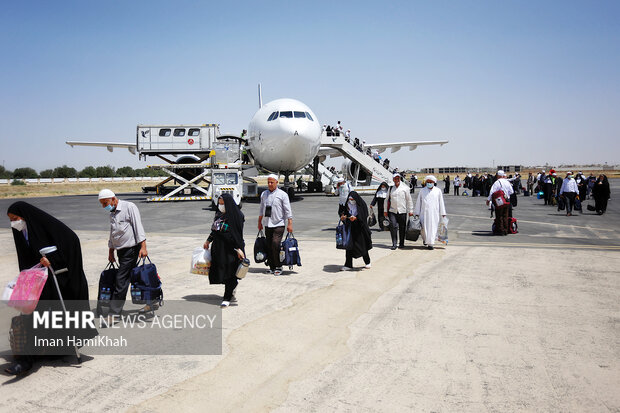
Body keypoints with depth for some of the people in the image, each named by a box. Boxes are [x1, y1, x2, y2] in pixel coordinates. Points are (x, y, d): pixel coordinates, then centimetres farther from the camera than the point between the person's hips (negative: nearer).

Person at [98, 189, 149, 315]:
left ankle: (114, 313, -6)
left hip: (131, 249, -8)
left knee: (121, 280, -9)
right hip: (121, 250, 8)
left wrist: (143, 247, -20)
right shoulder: (112, 213, 16)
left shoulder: (129, 207, -9)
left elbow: (138, 227, -14)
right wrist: (110, 252, 23)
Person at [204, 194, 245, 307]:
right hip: (218, 247, 8)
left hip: (230, 248, -8)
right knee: (218, 270, 10)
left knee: (229, 273, -2)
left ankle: (227, 298, 8)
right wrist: (208, 241, 26)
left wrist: (239, 248, -18)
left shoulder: (236, 215, -13)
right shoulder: (219, 214, 9)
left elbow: (237, 233, -16)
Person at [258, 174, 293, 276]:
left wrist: (289, 224, -6)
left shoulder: (282, 194, 0)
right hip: (267, 224, 4)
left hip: (278, 225, -4)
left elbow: (288, 210, -1)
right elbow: (261, 209, 22)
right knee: (269, 246, 3)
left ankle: (278, 267, -3)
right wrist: (260, 222, 22)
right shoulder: (264, 194, 12)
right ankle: (271, 266, 13)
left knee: (275, 244, -15)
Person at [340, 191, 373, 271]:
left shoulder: (361, 205, -10)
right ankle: (348, 265, 1)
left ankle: (367, 262, 28)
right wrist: (344, 217, -11)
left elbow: (364, 216, -13)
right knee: (349, 246, -3)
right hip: (351, 228, 4)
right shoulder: (348, 205, 4)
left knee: (362, 245, 6)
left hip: (360, 228, -4)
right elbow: (346, 214, 12)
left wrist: (356, 218, -28)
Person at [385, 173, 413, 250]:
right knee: (393, 226, -11)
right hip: (392, 211, 1)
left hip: (402, 211, -1)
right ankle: (394, 244, -6)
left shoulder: (405, 188, 3)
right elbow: (387, 200, 15)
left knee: (402, 228, 5)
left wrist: (411, 210, 3)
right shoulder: (390, 189, 10)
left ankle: (401, 243, 19)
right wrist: (385, 211, 12)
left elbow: (409, 200, 6)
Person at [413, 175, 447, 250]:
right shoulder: (422, 191, 7)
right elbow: (418, 203, 10)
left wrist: (443, 214, 7)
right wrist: (417, 213, 6)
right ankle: (425, 239, 25)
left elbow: (441, 203, 9)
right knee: (424, 228, -3)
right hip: (424, 212, 0)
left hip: (434, 213, 0)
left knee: (433, 227, -3)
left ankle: (430, 243, 4)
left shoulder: (438, 191, 7)